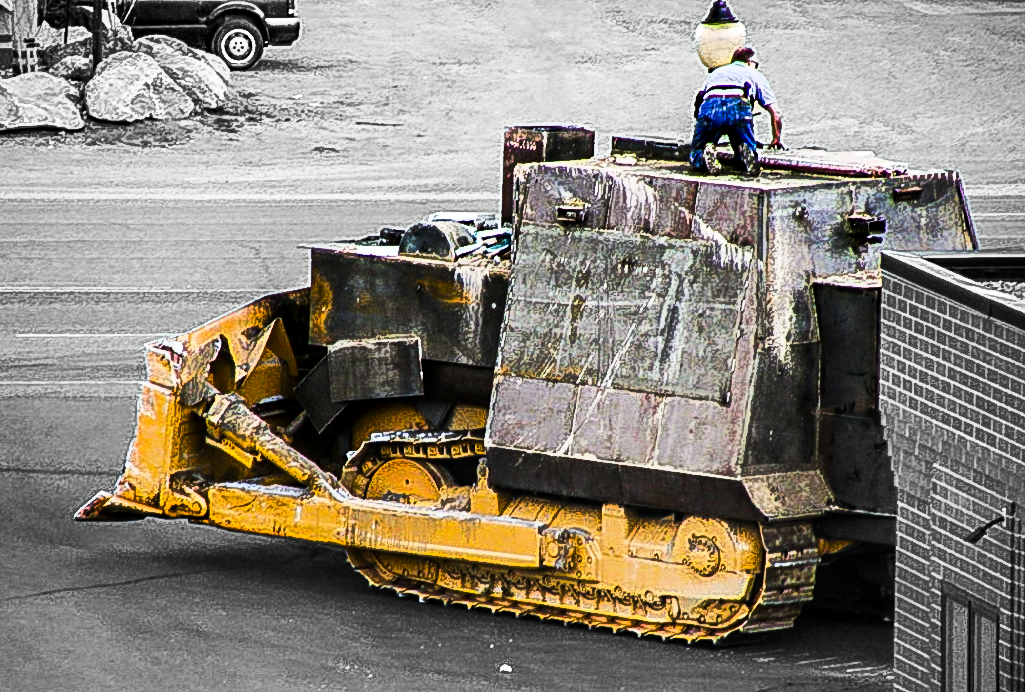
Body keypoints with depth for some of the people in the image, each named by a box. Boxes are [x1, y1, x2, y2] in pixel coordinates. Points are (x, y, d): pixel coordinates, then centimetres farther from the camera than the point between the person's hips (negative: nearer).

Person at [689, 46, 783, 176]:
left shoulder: (715, 73, 41)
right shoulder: (755, 75, 34)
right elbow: (776, 114, 30)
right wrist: (776, 140, 46)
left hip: (709, 106, 1)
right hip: (739, 107, -1)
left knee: (696, 157, 16)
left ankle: (707, 153, -19)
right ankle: (745, 152, -19)